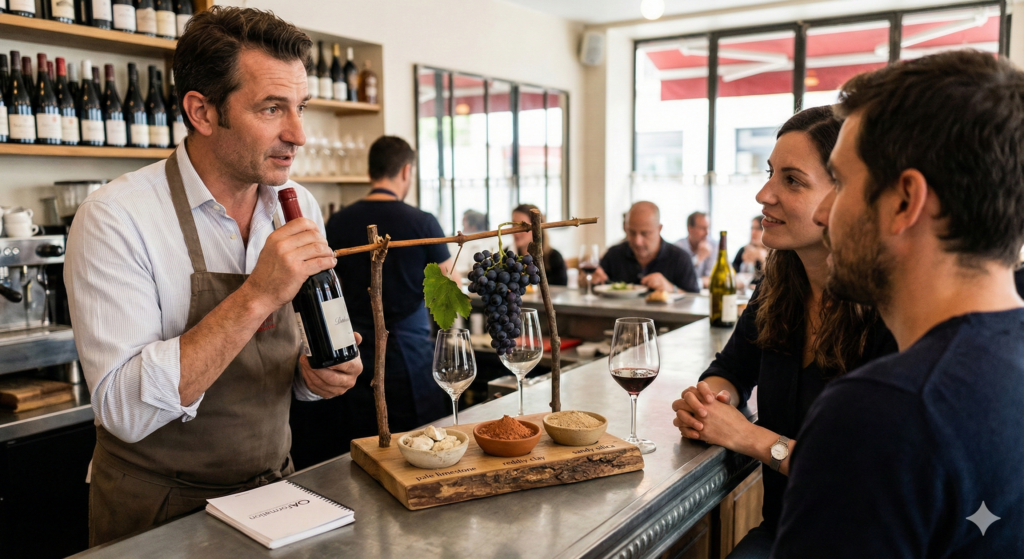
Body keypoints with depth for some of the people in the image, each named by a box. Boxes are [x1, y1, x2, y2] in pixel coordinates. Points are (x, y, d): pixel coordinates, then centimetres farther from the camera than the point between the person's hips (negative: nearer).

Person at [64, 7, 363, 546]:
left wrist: (316, 373, -14)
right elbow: (123, 407, -26)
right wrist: (257, 296, -32)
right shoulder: (115, 218, -19)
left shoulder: (298, 208, -2)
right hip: (160, 511, -4)